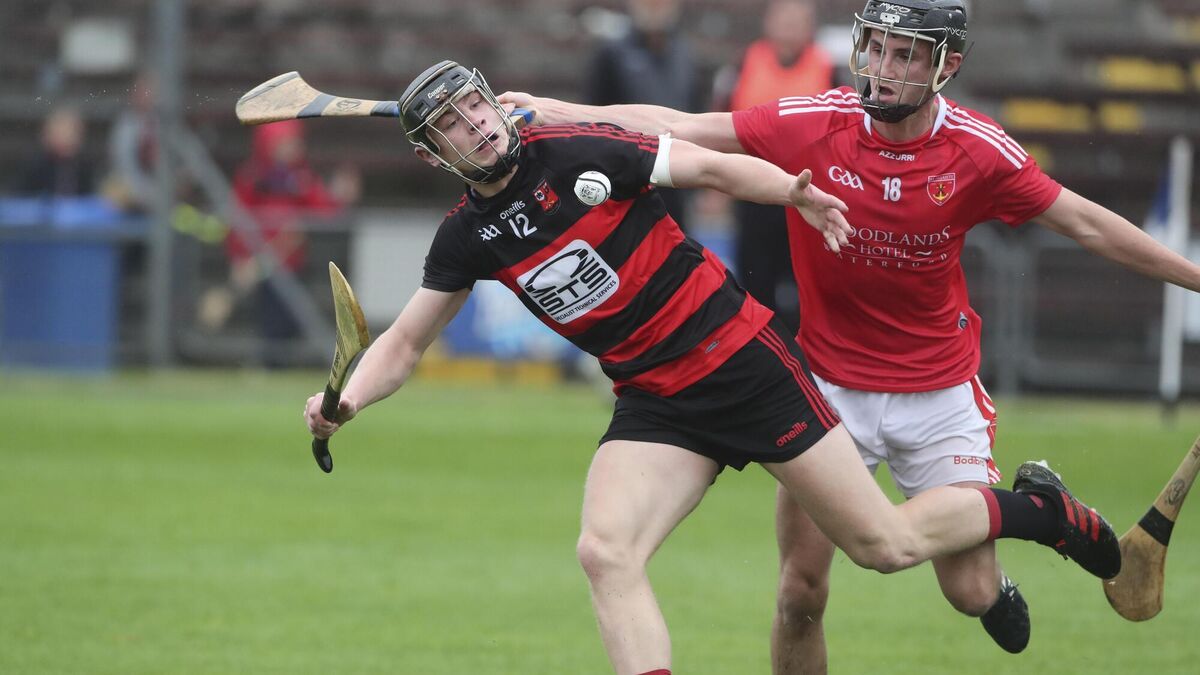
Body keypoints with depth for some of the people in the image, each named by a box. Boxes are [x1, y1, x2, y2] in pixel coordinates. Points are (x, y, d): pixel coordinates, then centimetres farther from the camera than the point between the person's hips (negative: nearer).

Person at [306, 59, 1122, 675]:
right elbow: (405, 342, 8)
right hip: (655, 405, 4)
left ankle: (1035, 507, 25)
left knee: (885, 544, -1)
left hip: (744, 361, -4)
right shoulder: (467, 239, 1)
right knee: (606, 553, -21)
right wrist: (346, 401, -10)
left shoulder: (579, 153, -12)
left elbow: (710, 166, -8)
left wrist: (793, 191, -24)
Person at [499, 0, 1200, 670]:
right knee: (801, 594, -5)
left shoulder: (977, 150, -13)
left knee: (972, 593, 0)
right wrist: (549, 110, -16)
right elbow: (675, 129, -11)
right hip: (831, 387, 0)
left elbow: (1087, 224, -3)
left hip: (940, 394, 0)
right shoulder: (811, 126, -14)